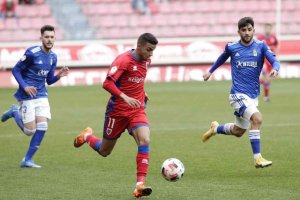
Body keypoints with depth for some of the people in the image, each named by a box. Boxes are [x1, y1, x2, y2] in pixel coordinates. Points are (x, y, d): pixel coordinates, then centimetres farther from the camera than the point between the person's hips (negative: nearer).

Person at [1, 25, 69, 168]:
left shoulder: (53, 57, 7)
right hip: (27, 96, -6)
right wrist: (24, 86, -19)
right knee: (30, 131, -6)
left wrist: (58, 76, -6)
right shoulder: (32, 53, -14)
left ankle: (27, 160, 4)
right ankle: (15, 112, 23)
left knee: (42, 127, -9)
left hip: (41, 95, 6)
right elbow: (16, 70, -8)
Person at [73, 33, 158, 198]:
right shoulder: (124, 60, -19)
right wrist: (125, 97, -37)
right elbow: (107, 83, -27)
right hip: (117, 110, -5)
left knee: (145, 141, -23)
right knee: (104, 151, 10)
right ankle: (86, 136, 45)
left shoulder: (146, 61, 5)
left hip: (137, 111, 5)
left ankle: (140, 185, -24)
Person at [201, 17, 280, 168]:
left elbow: (274, 61, -13)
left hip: (253, 96, 4)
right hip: (238, 94, -4)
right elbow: (223, 58, 21)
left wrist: (275, 69, -35)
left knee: (238, 131, 17)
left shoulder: (261, 46, 0)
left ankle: (215, 129, 48)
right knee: (257, 118, -27)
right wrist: (210, 71, 29)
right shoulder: (232, 47, -2)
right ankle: (257, 158, -23)